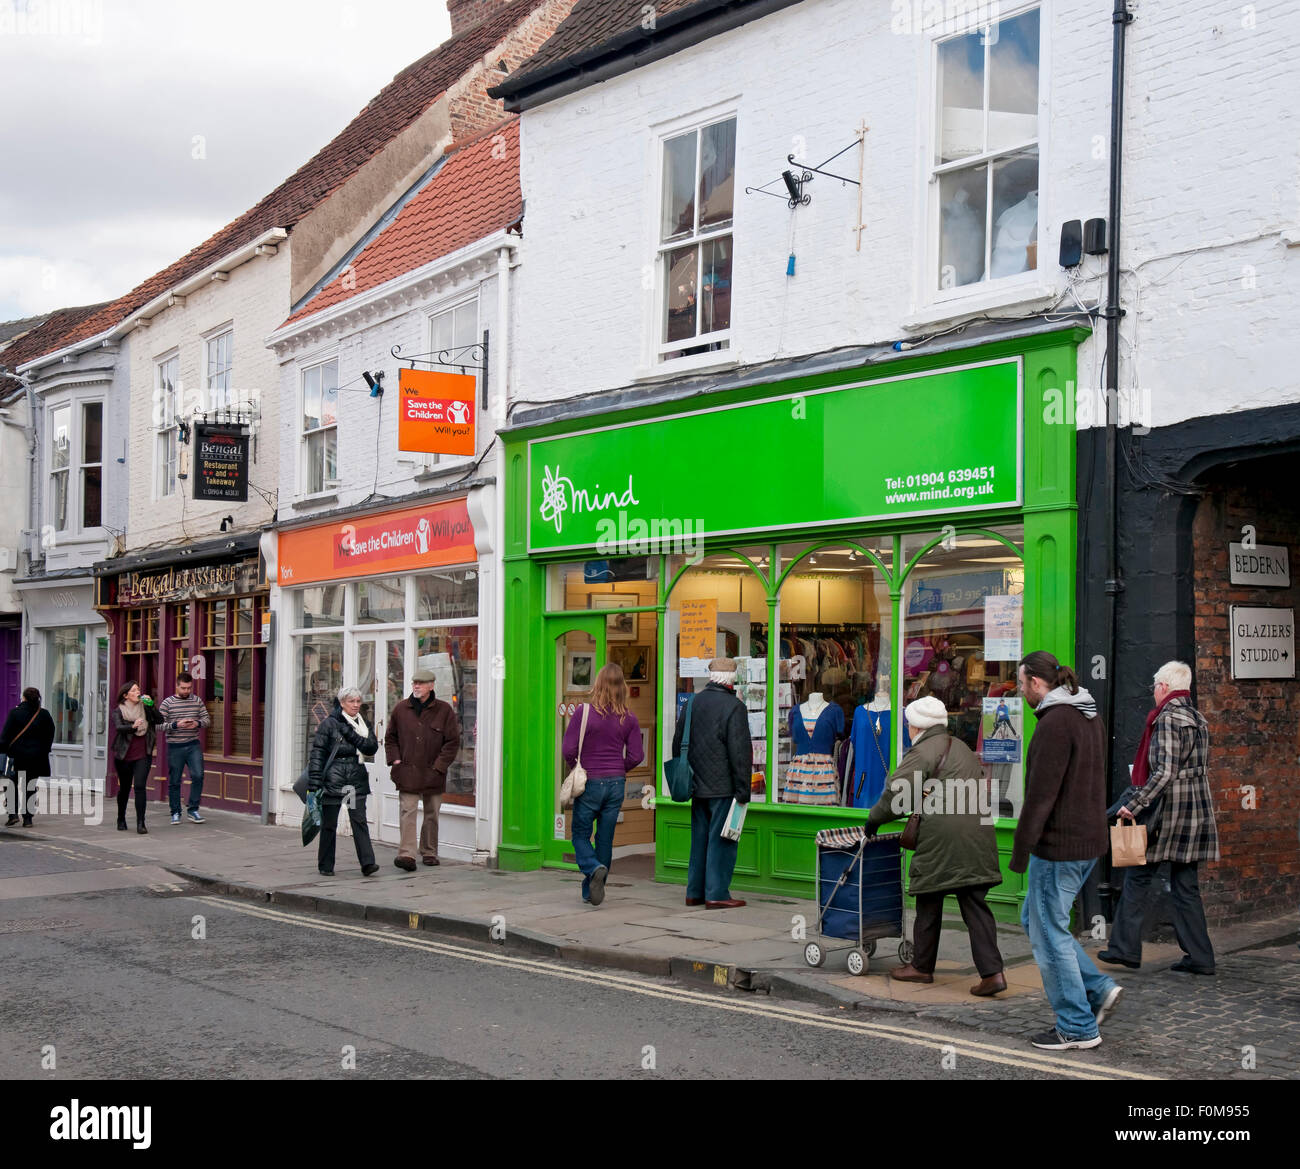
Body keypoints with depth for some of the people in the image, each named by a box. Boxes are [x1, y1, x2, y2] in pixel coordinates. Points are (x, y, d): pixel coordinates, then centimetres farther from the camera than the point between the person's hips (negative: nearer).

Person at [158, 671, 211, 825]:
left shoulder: (197, 701, 7)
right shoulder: (167, 703, -1)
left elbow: (207, 719, 12)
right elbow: (159, 725, -5)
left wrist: (198, 723, -9)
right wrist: (175, 725, -19)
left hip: (193, 745, 2)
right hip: (175, 747, -2)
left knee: (198, 776, -11)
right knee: (174, 781, 4)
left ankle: (193, 810, 2)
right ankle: (175, 813, 16)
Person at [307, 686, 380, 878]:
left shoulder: (364, 723, 12)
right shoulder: (329, 724, -1)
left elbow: (372, 747, -2)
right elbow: (317, 753, -4)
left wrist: (352, 735, -14)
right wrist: (314, 781, -11)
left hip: (357, 779, 3)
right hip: (333, 779, -3)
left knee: (359, 820, -6)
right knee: (329, 823, 4)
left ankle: (367, 863, -11)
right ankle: (325, 866, 14)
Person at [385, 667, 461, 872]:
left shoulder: (444, 710, -1)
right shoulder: (400, 709, 6)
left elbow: (453, 742, 0)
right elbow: (390, 738, 16)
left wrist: (439, 766, -6)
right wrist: (395, 760, 2)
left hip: (433, 774, 0)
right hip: (407, 773, 0)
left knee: (432, 815, 10)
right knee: (407, 812, -11)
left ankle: (429, 852, 24)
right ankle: (407, 854, -18)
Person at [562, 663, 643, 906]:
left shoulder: (584, 712, -11)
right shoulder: (629, 718, -2)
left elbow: (568, 750, -12)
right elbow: (636, 755, -1)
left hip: (589, 783, -3)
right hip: (616, 784, 3)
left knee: (580, 835, 9)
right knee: (606, 838, 12)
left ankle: (594, 868, -19)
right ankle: (591, 891, 16)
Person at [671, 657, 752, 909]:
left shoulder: (692, 703, 10)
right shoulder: (734, 707, -12)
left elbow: (678, 743, 16)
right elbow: (739, 752, -14)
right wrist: (743, 789, -10)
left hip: (697, 785, 7)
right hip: (723, 787, -7)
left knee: (699, 838, 14)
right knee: (721, 839, -2)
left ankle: (694, 892, 18)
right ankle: (717, 894, -1)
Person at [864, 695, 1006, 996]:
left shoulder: (922, 753, -7)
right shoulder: (961, 748, 21)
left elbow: (896, 793, -10)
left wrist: (873, 820, 6)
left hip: (942, 840, -7)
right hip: (977, 837, 7)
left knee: (929, 903, 8)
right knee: (975, 904, 5)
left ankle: (922, 966, 20)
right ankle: (992, 971, -5)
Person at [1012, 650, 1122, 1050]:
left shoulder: (1056, 721, -19)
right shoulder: (1090, 717, 13)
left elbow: (1041, 793, -21)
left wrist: (1021, 848, -15)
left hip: (1058, 845, -10)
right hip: (1087, 839, 10)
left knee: (1049, 932, 1)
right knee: (1034, 919, 20)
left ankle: (1078, 1027, 8)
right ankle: (1098, 989, 15)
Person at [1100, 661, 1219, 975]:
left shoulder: (1167, 718, -13)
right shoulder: (1198, 719, 13)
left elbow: (1164, 772, -22)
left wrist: (1134, 805, -22)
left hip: (1170, 806, -8)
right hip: (1198, 808, 8)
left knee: (1139, 874, 2)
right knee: (1185, 883, 10)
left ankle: (1126, 947, 5)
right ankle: (1199, 956, 9)